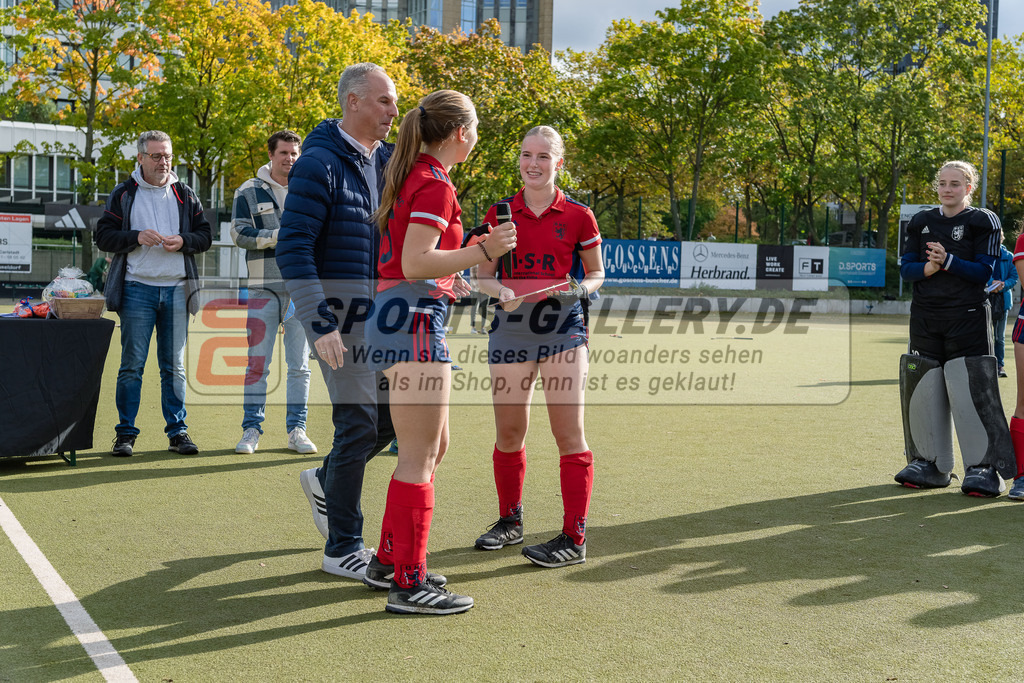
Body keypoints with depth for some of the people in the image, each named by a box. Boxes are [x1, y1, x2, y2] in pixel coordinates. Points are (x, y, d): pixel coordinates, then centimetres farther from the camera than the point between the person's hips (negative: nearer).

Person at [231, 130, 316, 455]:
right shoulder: (249, 191, 6)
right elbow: (239, 233, -5)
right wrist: (281, 236, -14)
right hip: (264, 289, -2)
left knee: (300, 364, 4)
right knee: (257, 363, -1)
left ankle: (296, 430, 10)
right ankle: (252, 429, 6)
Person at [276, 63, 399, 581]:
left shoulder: (387, 160, 12)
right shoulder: (319, 164, -12)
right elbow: (293, 248, -17)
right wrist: (321, 324, -23)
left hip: (379, 309, 8)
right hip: (336, 308, -8)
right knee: (359, 422, -6)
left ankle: (325, 480, 36)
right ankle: (342, 549, 7)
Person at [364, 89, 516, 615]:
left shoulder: (412, 176, 19)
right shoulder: (436, 185, -11)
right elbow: (414, 264, -20)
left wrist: (448, 283, 32)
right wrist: (481, 251, -25)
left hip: (395, 314, 10)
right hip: (415, 320, -10)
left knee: (433, 447, 17)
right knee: (420, 456, -7)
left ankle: (388, 560, 25)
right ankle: (408, 583, -1)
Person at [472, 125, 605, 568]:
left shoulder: (578, 216, 0)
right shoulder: (499, 213, 5)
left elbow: (596, 273, 9)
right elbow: (483, 275, 7)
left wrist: (578, 288, -13)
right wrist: (501, 291, -14)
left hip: (562, 327, -2)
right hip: (511, 326, 3)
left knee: (568, 432, -5)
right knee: (508, 432, 7)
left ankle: (574, 538, 1)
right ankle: (510, 521, 27)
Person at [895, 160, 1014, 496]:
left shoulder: (982, 222, 0)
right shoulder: (921, 222, 13)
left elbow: (983, 272, -8)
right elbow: (905, 267, 5)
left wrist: (947, 261, -21)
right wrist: (928, 268, -15)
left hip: (968, 317, -5)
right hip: (925, 317, 5)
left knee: (971, 392, -10)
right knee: (924, 390, 6)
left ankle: (985, 467, -3)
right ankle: (930, 463, 17)